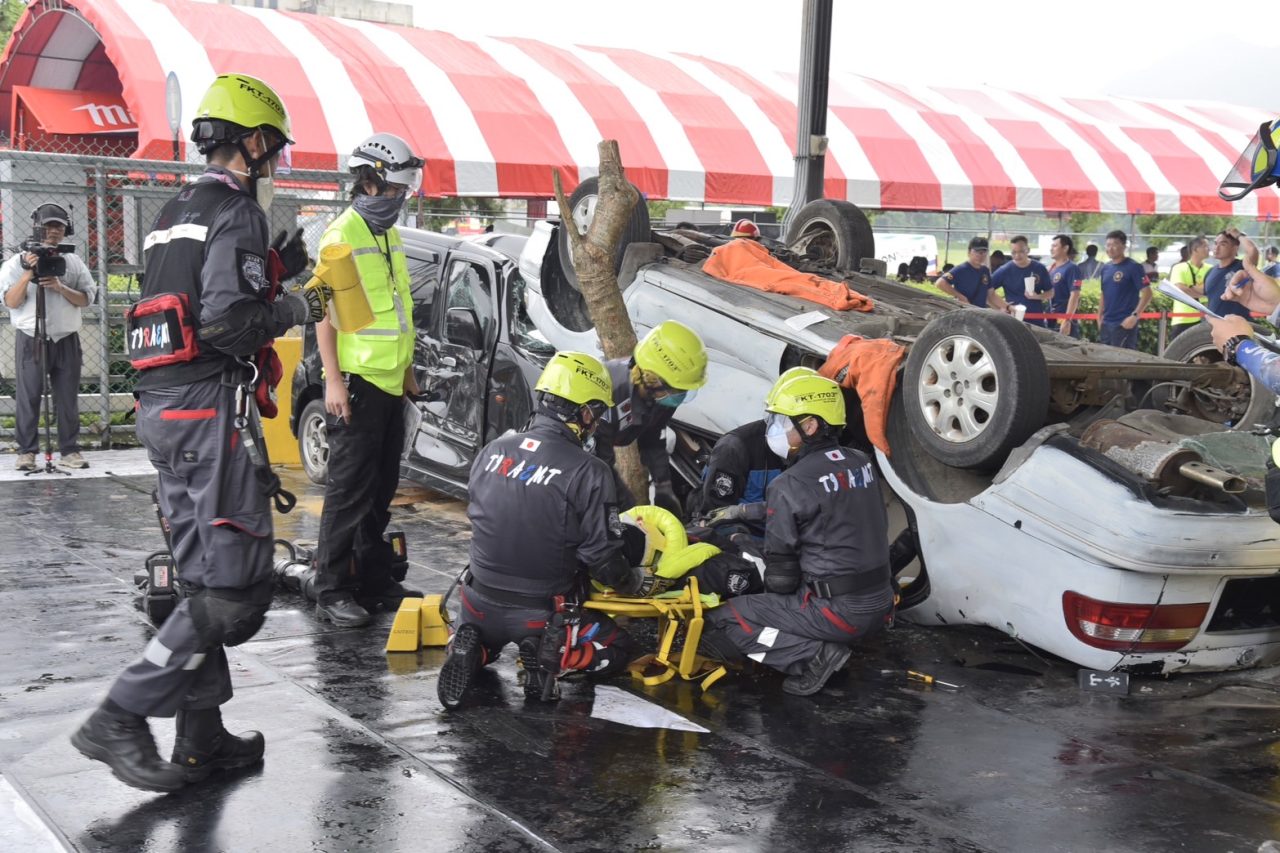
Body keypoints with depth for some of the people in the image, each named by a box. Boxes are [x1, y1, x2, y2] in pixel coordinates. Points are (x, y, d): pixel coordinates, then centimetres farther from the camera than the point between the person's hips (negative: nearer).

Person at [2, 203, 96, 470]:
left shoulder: (74, 262, 10)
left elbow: (85, 300, 4)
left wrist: (60, 287, -12)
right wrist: (29, 273, -16)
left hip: (66, 340, 2)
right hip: (30, 340, -2)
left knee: (68, 399, 4)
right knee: (27, 398, -1)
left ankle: (70, 451, 9)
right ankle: (26, 452, 4)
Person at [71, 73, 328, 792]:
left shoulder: (178, 214, 20)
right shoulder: (238, 212, -10)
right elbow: (227, 323, -20)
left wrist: (275, 268, 18)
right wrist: (296, 310, -5)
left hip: (163, 408, 10)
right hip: (212, 408, -10)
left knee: (203, 581, 14)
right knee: (237, 590, -7)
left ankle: (201, 738, 19)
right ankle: (121, 719, -8)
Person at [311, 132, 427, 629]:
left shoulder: (390, 236, 16)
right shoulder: (342, 235, -11)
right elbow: (324, 312, -15)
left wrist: (407, 370, 21)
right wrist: (333, 381, -20)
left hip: (390, 383, 9)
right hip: (357, 381, -9)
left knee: (381, 487, 14)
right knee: (350, 489, -6)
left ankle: (373, 581, 23)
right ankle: (331, 592, 0)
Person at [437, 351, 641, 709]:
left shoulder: (492, 451, -3)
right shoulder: (589, 473, -19)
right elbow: (603, 559, -14)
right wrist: (634, 580, 8)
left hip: (481, 603, 4)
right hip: (542, 613, -4)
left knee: (479, 631, 38)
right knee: (621, 649, 20)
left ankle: (471, 649, 2)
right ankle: (551, 655, -8)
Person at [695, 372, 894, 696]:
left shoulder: (790, 485, -15)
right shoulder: (862, 463, 7)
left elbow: (780, 567, -8)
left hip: (836, 610, -8)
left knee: (716, 626, -2)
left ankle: (815, 655, -11)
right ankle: (825, 644, 8)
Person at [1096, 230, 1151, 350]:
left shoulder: (1133, 267, -8)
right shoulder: (1105, 268, 13)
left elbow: (1147, 293, -12)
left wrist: (1135, 315, -20)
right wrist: (1100, 318, 13)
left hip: (1125, 324, -7)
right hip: (1106, 324, 7)